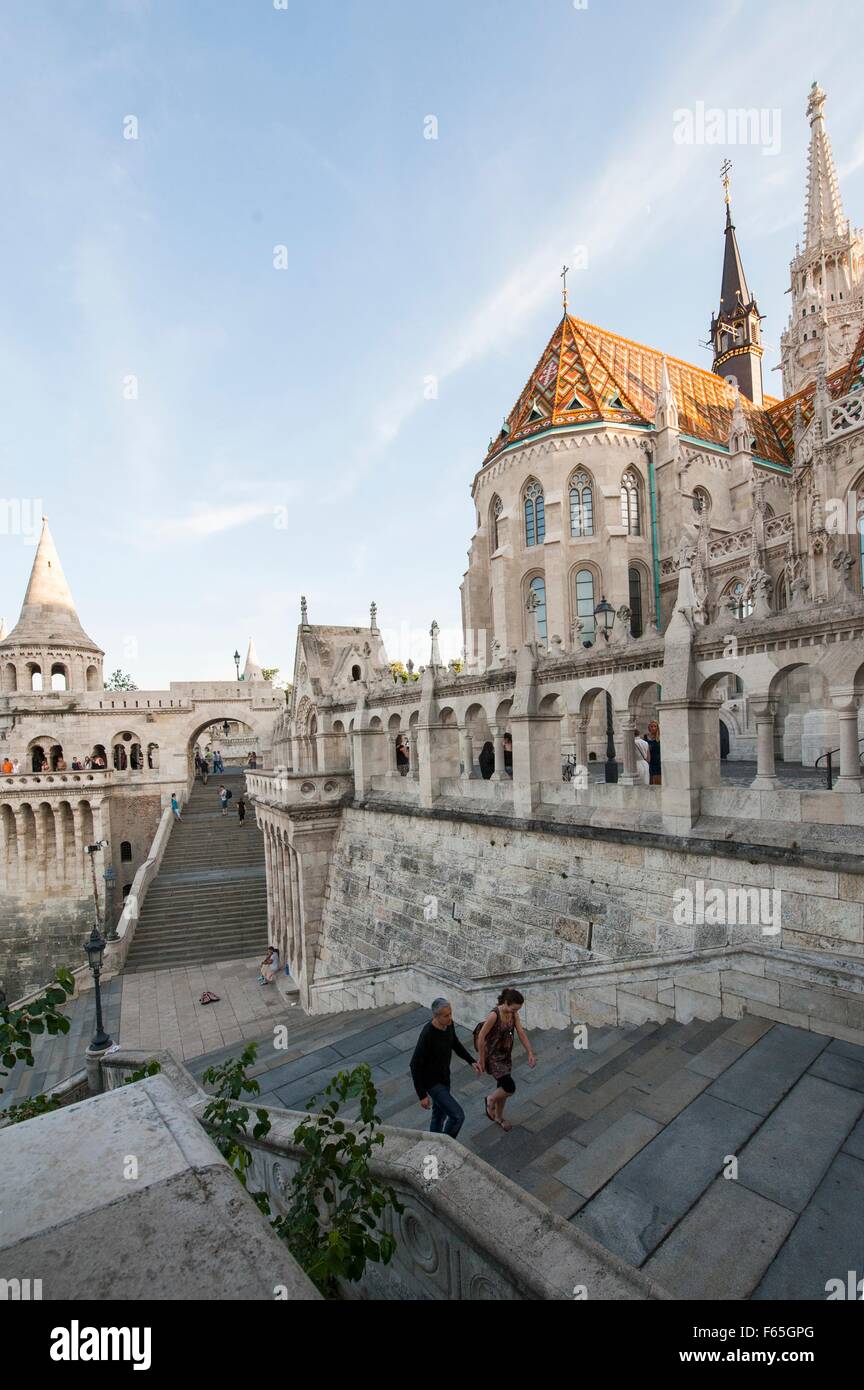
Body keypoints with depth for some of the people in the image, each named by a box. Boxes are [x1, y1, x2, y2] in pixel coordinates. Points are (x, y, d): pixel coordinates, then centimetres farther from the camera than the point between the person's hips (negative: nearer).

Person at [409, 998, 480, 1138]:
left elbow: (455, 1043, 8)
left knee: (440, 1114, 24)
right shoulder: (427, 1035, -37)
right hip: (432, 1082, -7)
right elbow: (415, 1066, -26)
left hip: (444, 1077, 7)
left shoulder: (448, 1024, -13)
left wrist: (471, 1061, -2)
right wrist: (422, 1095, -20)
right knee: (458, 1115, -7)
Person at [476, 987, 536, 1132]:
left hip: (506, 1055, 7)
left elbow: (521, 1034, -2)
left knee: (503, 1087, 18)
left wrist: (530, 1053, -10)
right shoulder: (494, 1015, -31)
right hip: (492, 1057, -7)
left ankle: (499, 1117, 43)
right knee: (510, 1087, -13)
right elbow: (481, 1038, -24)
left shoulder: (513, 1014, -8)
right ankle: (490, 1100, 16)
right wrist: (481, 1060, -14)